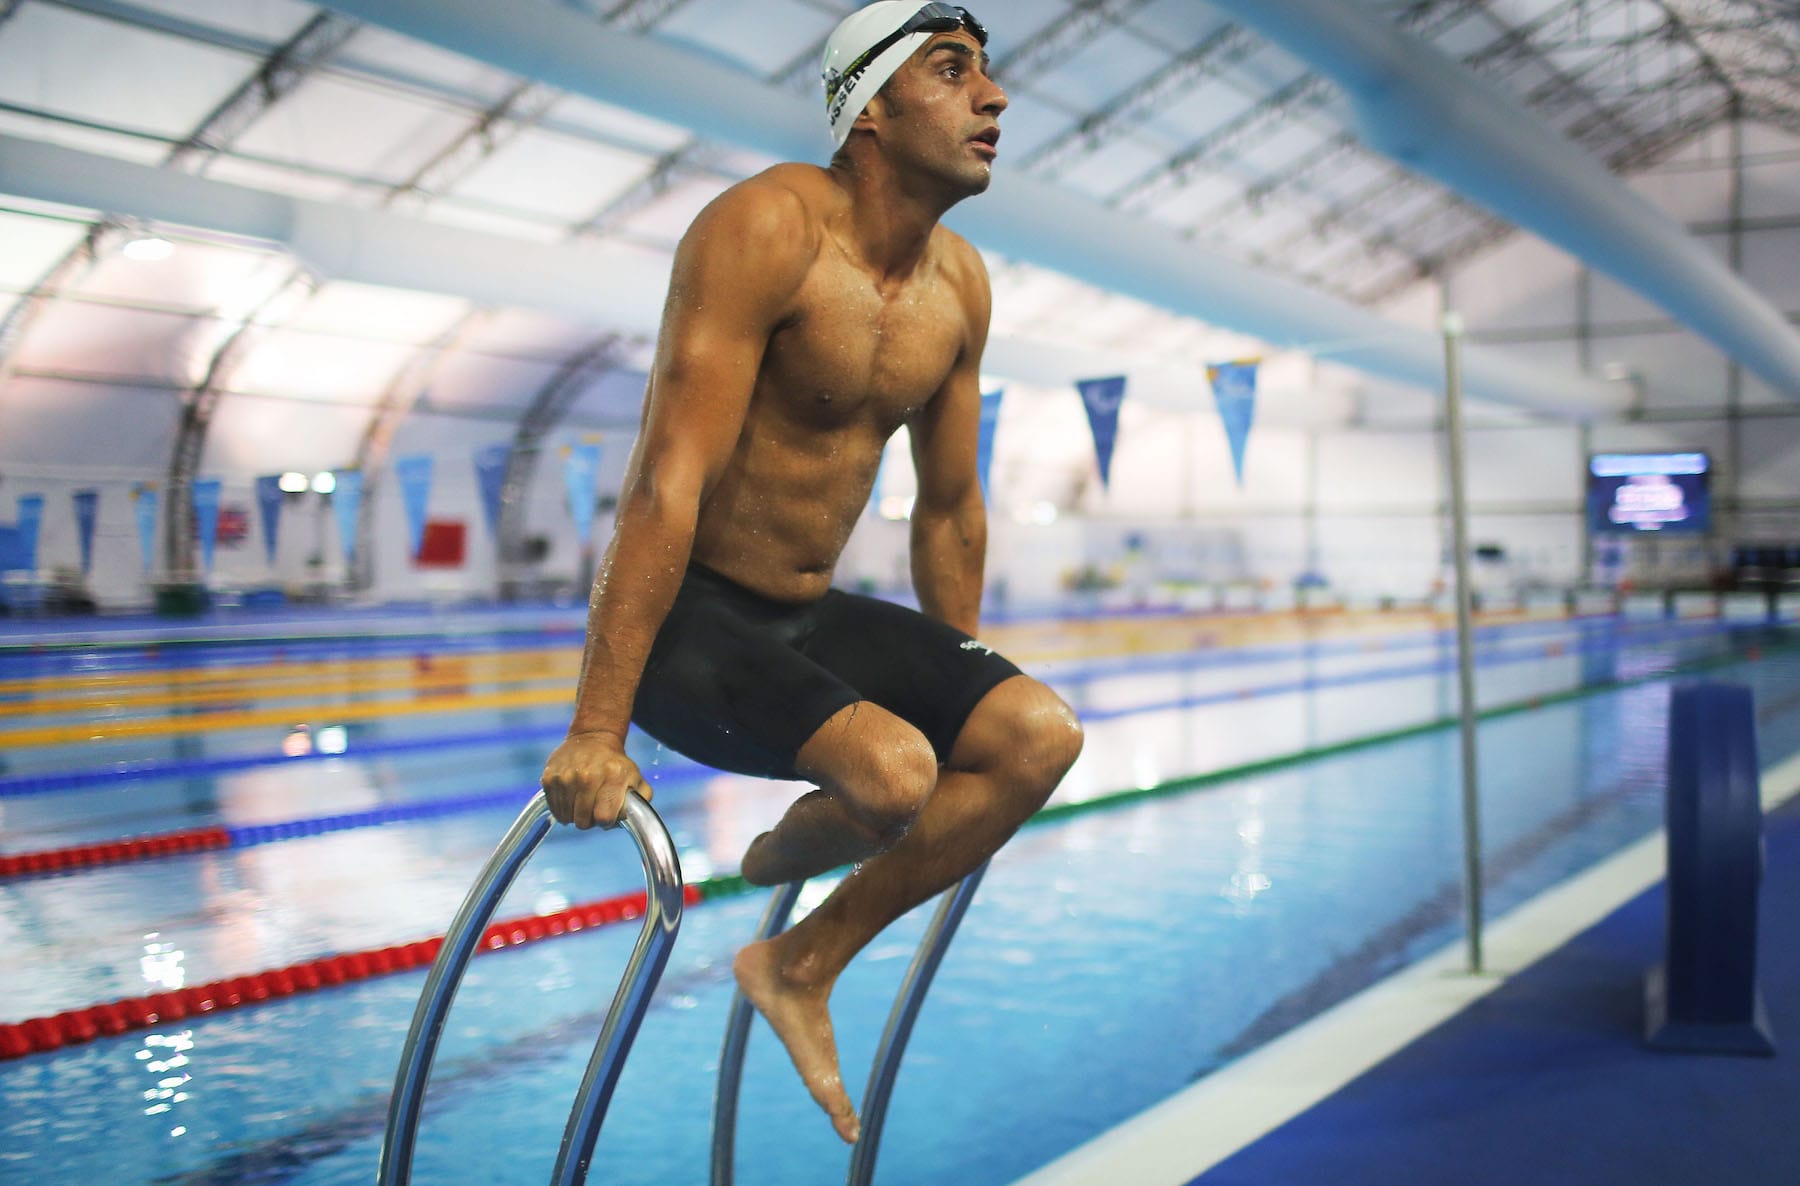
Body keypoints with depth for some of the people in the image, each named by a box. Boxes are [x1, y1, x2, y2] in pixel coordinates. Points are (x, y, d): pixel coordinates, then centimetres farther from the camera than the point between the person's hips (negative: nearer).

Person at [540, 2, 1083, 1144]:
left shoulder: (959, 285, 4)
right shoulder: (767, 227, -20)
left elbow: (950, 506, 14)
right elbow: (669, 482, -27)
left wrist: (960, 683, 19)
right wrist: (597, 730, -30)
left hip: (810, 615, 8)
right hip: (683, 618, -8)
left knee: (1041, 735, -8)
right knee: (892, 769, -30)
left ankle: (803, 966, 3)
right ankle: (776, 865, 8)